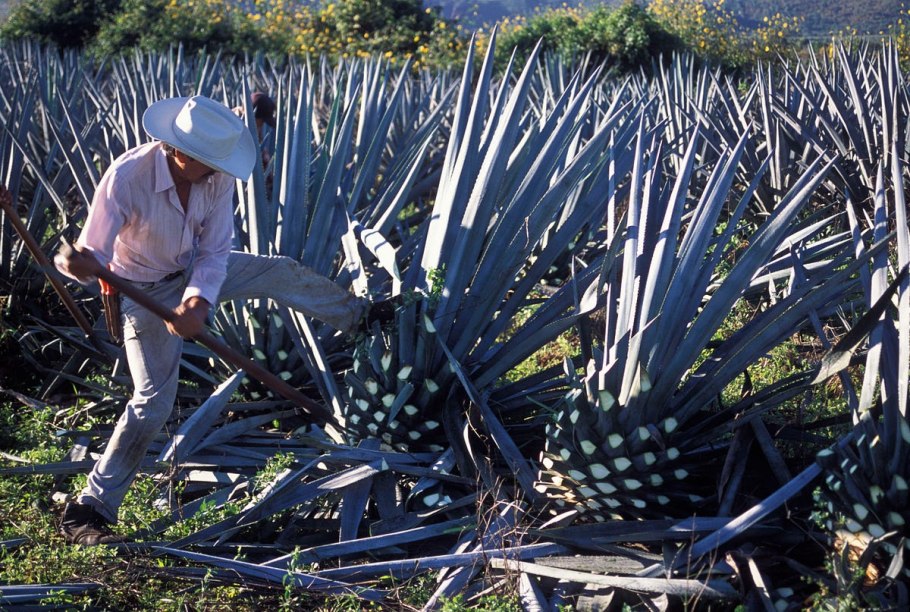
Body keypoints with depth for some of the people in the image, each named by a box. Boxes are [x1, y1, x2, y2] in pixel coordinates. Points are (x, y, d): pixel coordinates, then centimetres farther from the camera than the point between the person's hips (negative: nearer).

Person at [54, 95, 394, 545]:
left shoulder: (216, 176, -21)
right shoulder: (126, 177, -36)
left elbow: (214, 252, -14)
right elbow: (89, 257, -37)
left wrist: (197, 304, -31)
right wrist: (76, 264, -61)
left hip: (195, 271, 5)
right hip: (146, 292, -5)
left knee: (282, 273, 11)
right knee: (154, 401, -10)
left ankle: (358, 314, 42)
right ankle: (88, 509, -1)